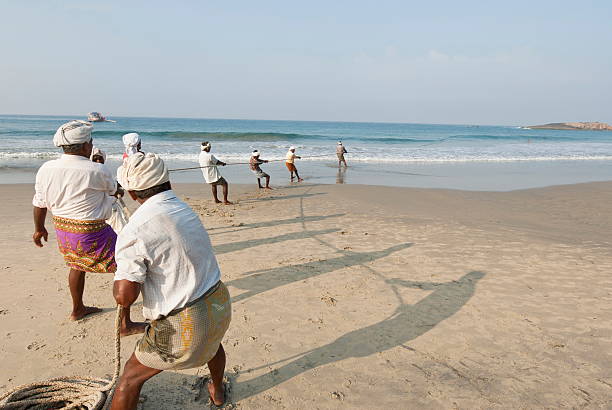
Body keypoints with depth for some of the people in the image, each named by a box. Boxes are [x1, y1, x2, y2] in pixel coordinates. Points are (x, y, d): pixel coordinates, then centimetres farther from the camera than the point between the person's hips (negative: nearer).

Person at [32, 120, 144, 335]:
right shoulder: (97, 171, -22)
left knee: (77, 265, 31)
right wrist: (119, 190, 24)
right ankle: (125, 324, 9)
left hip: (62, 228, 7)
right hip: (91, 233, -7)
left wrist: (39, 228, 22)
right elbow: (113, 189, -1)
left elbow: (39, 203, 6)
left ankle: (78, 309, 52)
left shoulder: (46, 169, -5)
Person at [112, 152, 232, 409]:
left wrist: (121, 271, 1)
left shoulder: (135, 231, -20)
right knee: (212, 340, 40)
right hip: (220, 305, 7)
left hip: (184, 326, -7)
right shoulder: (184, 209, 3)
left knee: (131, 377, 17)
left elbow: (124, 296, -20)